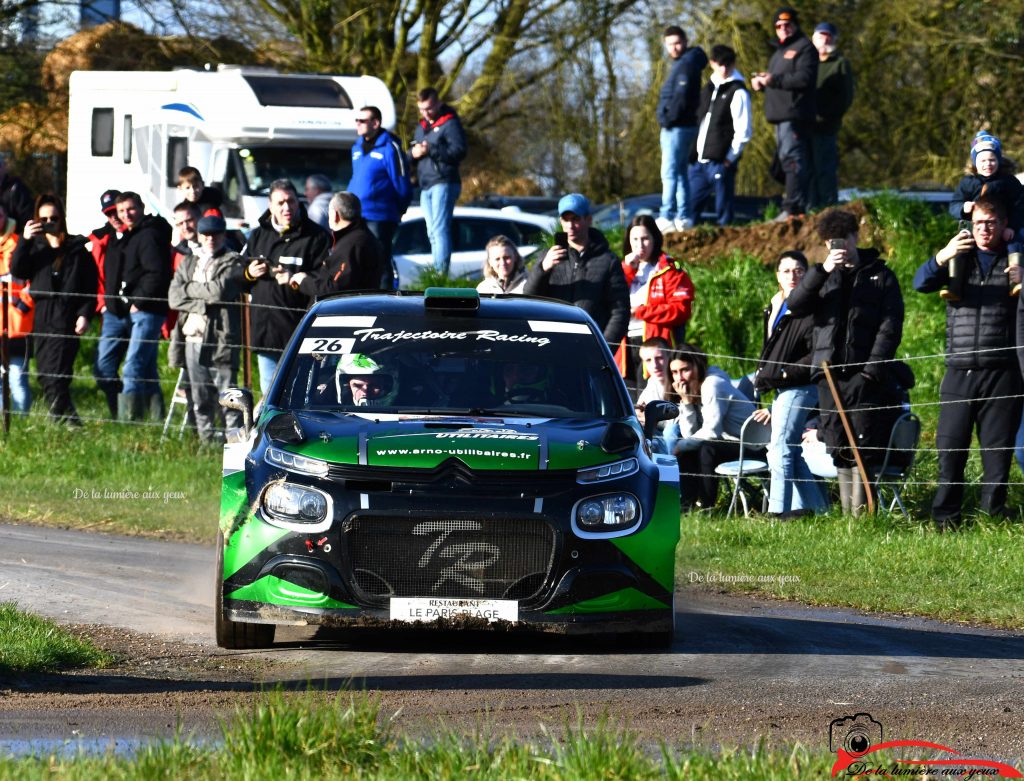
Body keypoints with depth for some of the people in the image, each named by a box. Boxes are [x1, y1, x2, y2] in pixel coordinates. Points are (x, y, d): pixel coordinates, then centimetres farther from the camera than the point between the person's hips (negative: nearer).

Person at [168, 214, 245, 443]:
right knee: (200, 399, 7)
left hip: (221, 338, -5)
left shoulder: (233, 262, 3)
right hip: (193, 338, 5)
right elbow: (174, 297, 5)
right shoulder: (188, 262, 19)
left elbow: (220, 291, -14)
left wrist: (188, 288, 0)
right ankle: (207, 440, 13)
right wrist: (203, 304, -8)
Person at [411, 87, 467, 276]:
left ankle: (442, 272, -21)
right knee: (433, 233, 9)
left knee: (440, 229, -16)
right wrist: (414, 153, 0)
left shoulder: (450, 123, -4)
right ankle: (437, 272, 11)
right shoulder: (421, 126, 22)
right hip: (426, 185, 9)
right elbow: (414, 151, 25)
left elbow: (459, 151, -15)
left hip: (443, 183, -9)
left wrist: (430, 150, -21)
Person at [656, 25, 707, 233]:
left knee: (669, 173, -13)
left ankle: (667, 217, -16)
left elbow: (682, 96, -23)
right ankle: (684, 217, 19)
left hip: (678, 127, -11)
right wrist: (667, 119, 12)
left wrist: (669, 118, -17)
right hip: (674, 128, 11)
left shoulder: (687, 63, -13)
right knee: (679, 173, 14)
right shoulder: (679, 63, 18)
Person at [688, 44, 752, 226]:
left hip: (720, 162, -7)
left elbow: (744, 131, -9)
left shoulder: (738, 93, -5)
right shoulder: (708, 89, 17)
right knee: (690, 205, 7)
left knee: (723, 213, -4)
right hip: (699, 160, 7)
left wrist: (729, 158, -11)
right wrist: (693, 154, 13)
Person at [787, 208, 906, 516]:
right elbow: (795, 306, 1)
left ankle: (861, 513, -12)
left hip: (865, 375, -4)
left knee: (863, 447, -11)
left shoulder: (880, 275, 8)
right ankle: (847, 513, 6)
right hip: (829, 372, 4)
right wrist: (822, 271, -11)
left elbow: (891, 325, 0)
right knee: (839, 447, 3)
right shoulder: (824, 276, 18)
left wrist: (874, 368, -12)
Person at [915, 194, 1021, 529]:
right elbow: (921, 283, -1)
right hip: (959, 374, 1)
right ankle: (945, 522, 2)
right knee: (950, 452, -3)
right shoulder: (960, 259, 13)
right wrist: (942, 257, -22)